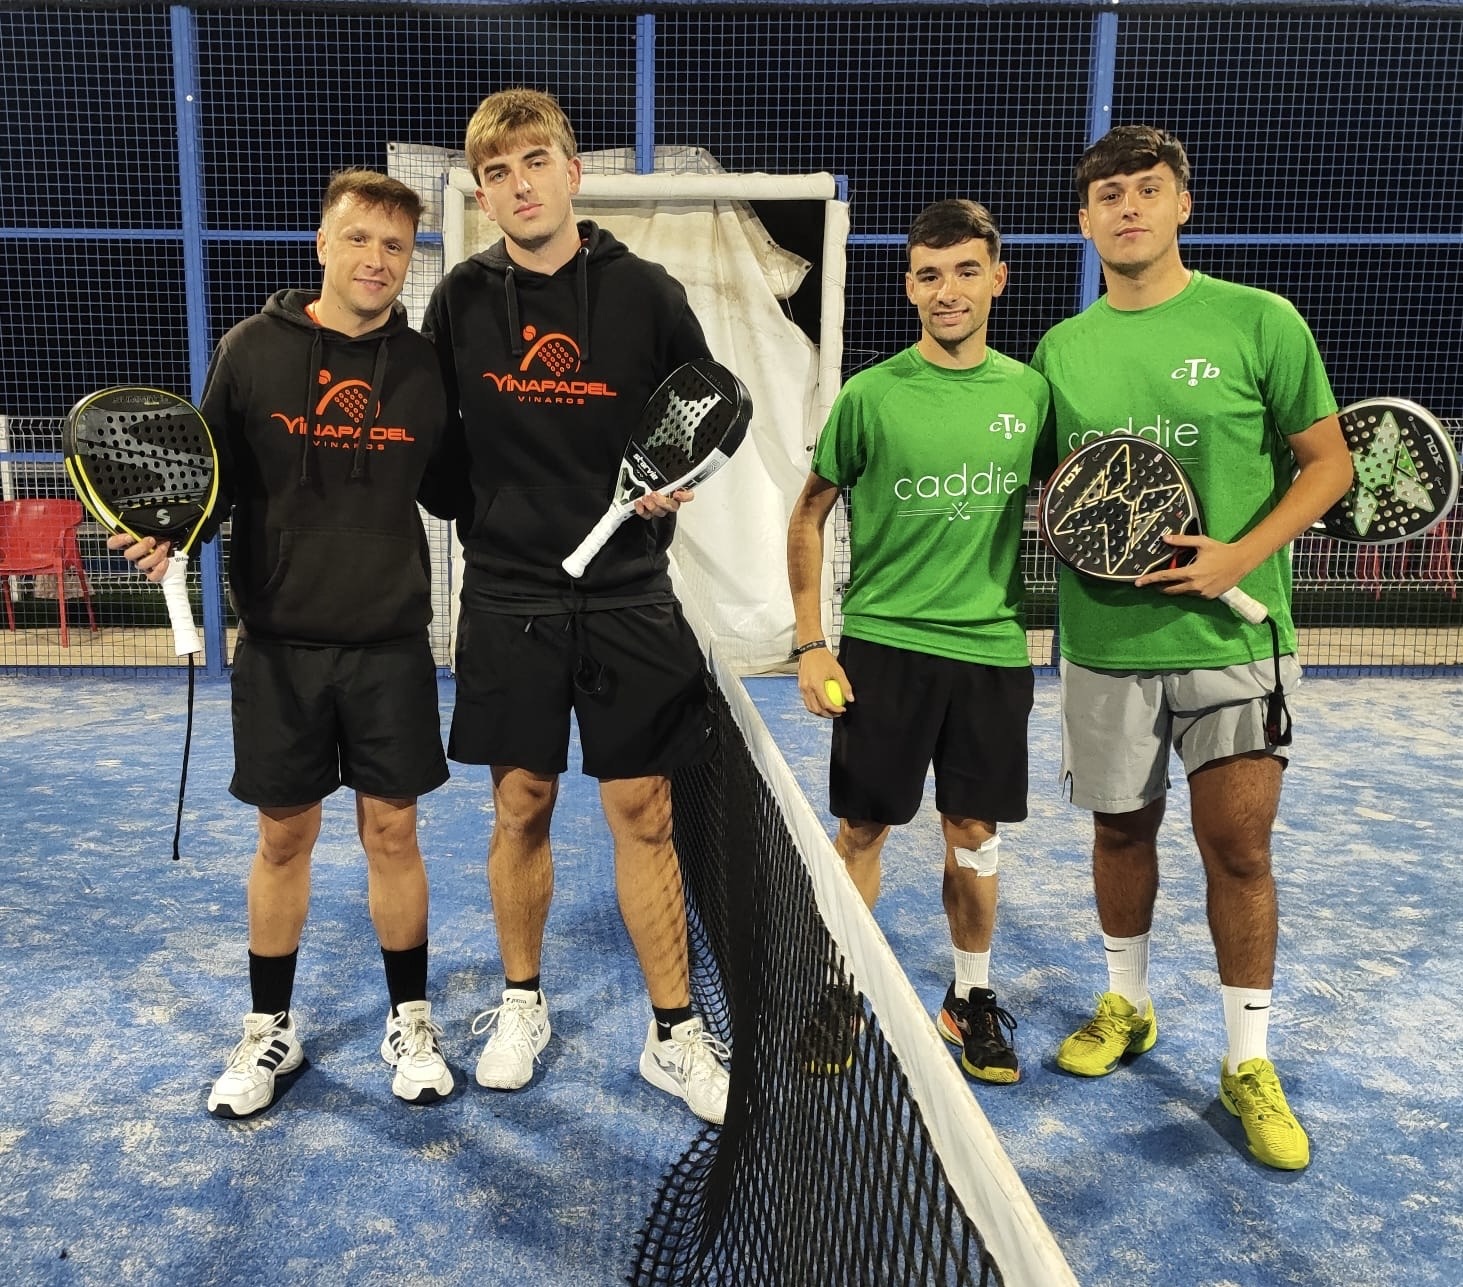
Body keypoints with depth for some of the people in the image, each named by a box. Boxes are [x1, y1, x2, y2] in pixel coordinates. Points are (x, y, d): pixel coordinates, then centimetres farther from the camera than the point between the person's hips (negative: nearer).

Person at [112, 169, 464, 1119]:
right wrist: (171, 532, -16)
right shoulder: (252, 349, -2)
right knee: (283, 837, 11)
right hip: (280, 644, 0)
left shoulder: (424, 364, 1)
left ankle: (411, 1021, 27)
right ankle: (271, 1029, 30)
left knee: (392, 832, 8)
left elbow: (449, 492, 7)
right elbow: (213, 477, 3)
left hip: (391, 644, 0)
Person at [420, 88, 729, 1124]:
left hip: (628, 598, -1)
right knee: (521, 808, 10)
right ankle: (522, 1006, 31)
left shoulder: (647, 294, -2)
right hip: (507, 595, 1)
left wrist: (674, 486, -10)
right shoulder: (461, 301, 3)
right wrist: (481, 519, 3)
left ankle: (675, 1036, 18)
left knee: (644, 815, 3)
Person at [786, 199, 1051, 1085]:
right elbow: (808, 517, 1)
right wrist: (810, 643, -4)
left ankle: (972, 997, 30)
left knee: (975, 833, 11)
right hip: (882, 644, -2)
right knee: (863, 830, 6)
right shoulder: (872, 395, -4)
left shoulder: (1030, 391, 4)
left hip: (993, 647, 3)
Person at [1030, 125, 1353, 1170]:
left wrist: (1241, 555, -16)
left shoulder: (1261, 321, -4)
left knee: (1239, 850, 1)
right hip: (1105, 642, 3)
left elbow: (1329, 462, -1)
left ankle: (1250, 1064, 19)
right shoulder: (1062, 348, 6)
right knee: (1122, 829, 15)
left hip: (1233, 639, -3)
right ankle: (1126, 1006, 36)